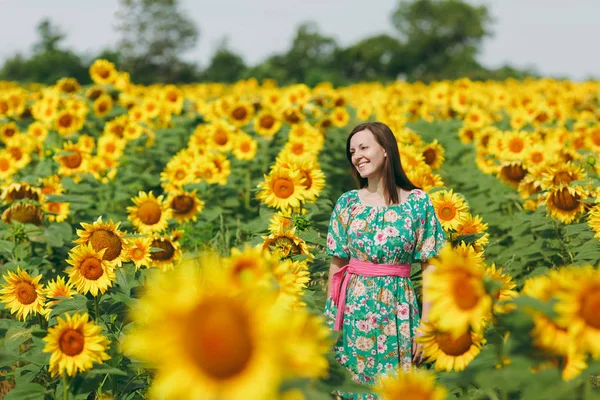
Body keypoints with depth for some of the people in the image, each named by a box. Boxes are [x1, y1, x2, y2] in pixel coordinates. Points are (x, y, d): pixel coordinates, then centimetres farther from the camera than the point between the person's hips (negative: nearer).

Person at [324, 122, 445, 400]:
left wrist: (425, 325, -7)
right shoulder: (347, 202, 4)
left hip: (397, 311, -2)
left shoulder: (417, 202, -3)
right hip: (352, 309, 2)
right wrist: (329, 318, 5)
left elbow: (429, 267, -3)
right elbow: (337, 264, 7)